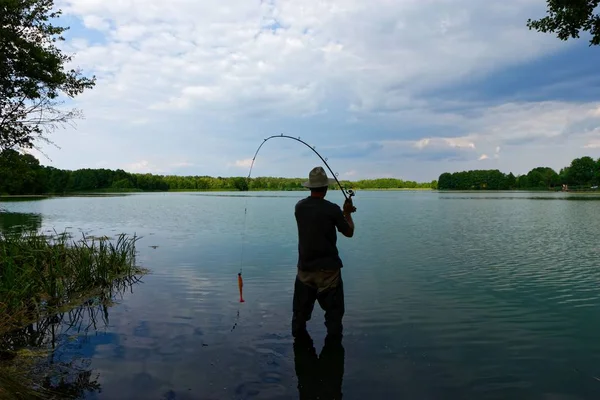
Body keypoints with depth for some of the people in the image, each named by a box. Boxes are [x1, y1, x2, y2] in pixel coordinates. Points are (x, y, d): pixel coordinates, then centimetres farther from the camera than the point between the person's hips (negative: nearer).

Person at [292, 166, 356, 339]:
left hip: (305, 268, 4)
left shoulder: (299, 207, 0)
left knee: (300, 312, 17)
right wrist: (347, 213, 13)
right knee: (333, 312, 10)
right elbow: (349, 232, -2)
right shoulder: (332, 209, -15)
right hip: (328, 269, -4)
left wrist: (343, 212, 22)